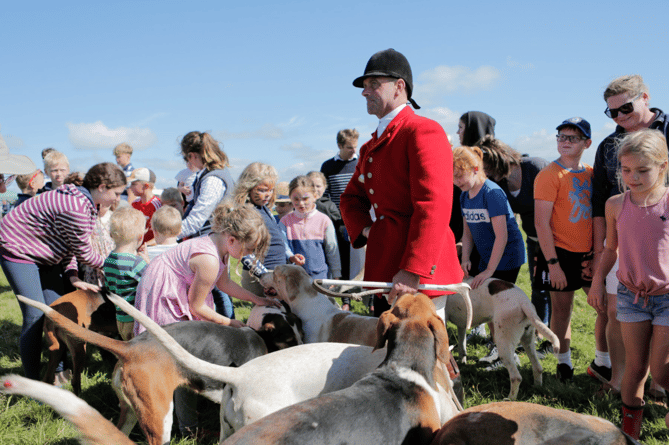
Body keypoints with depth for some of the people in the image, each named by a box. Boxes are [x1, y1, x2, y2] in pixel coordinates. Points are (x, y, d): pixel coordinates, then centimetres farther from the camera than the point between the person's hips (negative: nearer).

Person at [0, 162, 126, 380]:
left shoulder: (82, 198, 0)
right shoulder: (76, 209, -32)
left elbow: (70, 244, 5)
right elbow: (83, 252, -20)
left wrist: (72, 276, -5)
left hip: (42, 254, 10)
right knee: (35, 315, -11)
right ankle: (32, 381, -1)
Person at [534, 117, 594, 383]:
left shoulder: (591, 174, 9)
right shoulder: (550, 175, -9)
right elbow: (541, 223, -12)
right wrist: (553, 263, -16)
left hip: (590, 254, 5)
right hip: (562, 253, -5)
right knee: (561, 308, 3)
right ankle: (564, 363, 17)